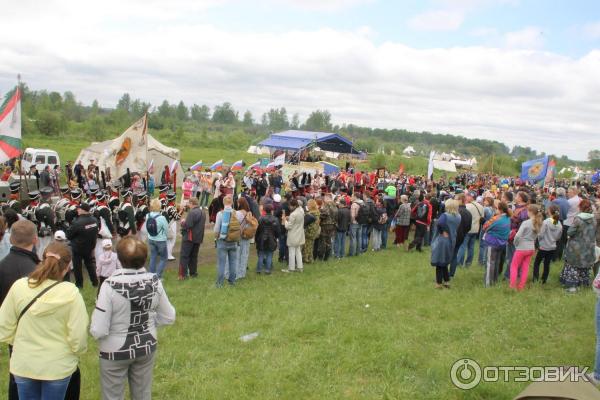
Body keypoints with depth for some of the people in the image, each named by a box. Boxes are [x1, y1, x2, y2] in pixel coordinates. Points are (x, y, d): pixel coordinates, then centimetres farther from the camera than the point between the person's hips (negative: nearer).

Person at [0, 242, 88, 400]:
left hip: (23, 365, 2)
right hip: (57, 366, -2)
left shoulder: (19, 286, -13)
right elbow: (78, 336, -17)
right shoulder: (71, 293, -20)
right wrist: (77, 353, 4)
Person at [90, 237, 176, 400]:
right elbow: (168, 317, -2)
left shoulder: (110, 285, -25)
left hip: (116, 351, -3)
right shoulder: (154, 281, -12)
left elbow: (98, 331, -23)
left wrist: (93, 329, -2)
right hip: (146, 347, 4)